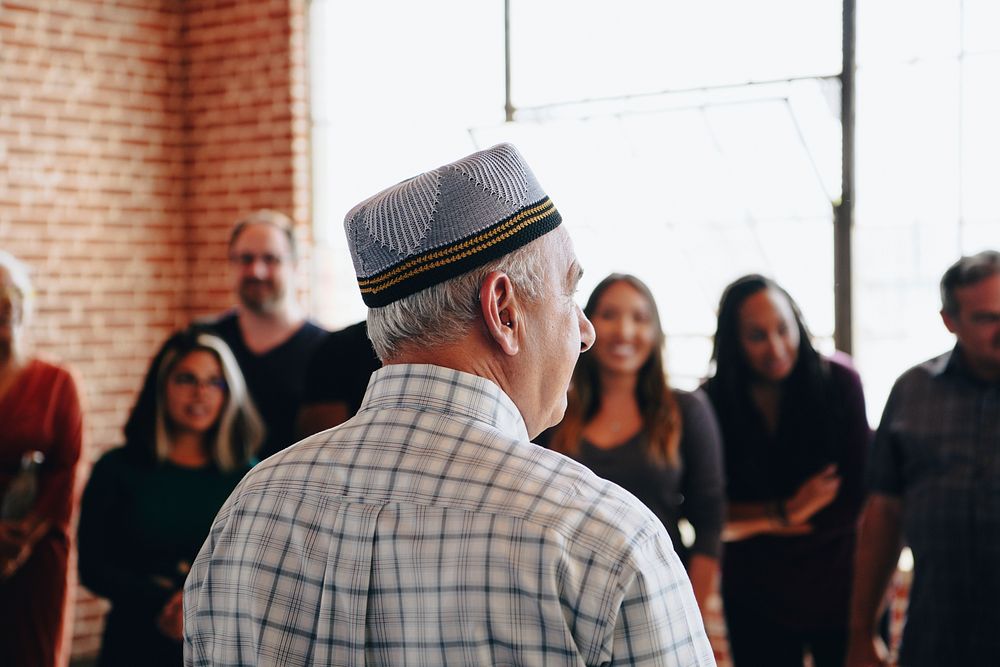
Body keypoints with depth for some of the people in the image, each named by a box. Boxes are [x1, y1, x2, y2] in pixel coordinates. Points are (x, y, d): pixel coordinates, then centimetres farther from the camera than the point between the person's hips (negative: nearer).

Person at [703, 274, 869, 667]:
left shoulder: (838, 381, -9)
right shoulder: (714, 403, -8)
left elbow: (859, 495, -8)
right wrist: (785, 511, -12)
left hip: (841, 587, -1)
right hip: (757, 598, 1)